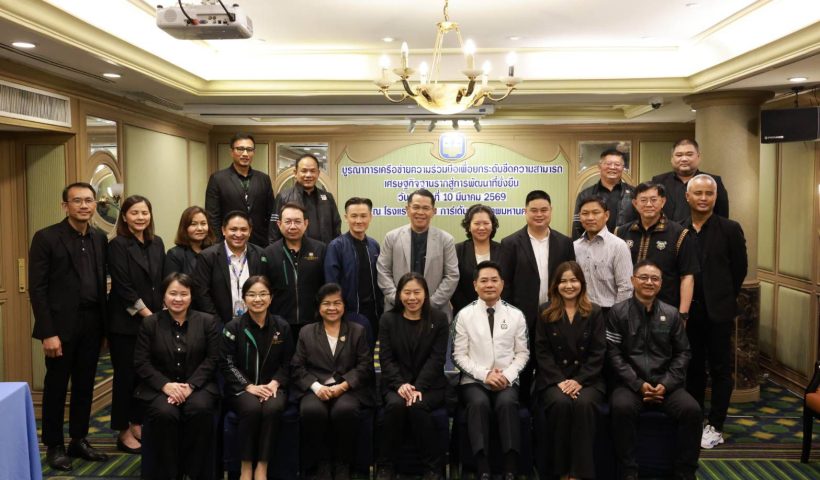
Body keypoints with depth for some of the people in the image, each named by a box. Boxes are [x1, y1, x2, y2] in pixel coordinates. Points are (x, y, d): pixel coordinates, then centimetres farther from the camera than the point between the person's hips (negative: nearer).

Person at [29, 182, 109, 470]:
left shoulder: (100, 239, 8)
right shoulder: (46, 238, -8)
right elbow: (37, 289, -11)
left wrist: (105, 322, 5)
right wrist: (48, 333, -16)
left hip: (92, 324, 5)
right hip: (62, 325, -5)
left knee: (84, 386, 13)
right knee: (56, 387, 8)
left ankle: (79, 440, 27)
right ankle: (54, 446, 22)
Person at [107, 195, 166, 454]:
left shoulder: (157, 243, 8)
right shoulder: (118, 245, -9)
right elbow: (123, 287, -14)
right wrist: (147, 314, -14)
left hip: (153, 320, 5)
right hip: (126, 323, -5)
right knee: (126, 376, 4)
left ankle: (137, 425, 23)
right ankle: (124, 432, 16)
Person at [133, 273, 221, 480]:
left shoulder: (208, 321, 4)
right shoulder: (149, 323, 6)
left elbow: (212, 359, -1)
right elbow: (141, 362, 0)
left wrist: (190, 385, -15)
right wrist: (166, 385, -15)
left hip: (198, 384, 0)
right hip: (159, 387, 0)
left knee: (200, 410, -32)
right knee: (165, 414, -31)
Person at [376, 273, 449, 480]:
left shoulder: (439, 319, 3)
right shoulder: (388, 319, 6)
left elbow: (436, 359, -5)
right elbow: (386, 358, -1)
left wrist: (418, 387, -19)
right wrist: (401, 384, -18)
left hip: (430, 384, -1)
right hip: (396, 384, 1)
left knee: (417, 406, -32)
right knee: (396, 405, -31)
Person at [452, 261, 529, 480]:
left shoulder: (516, 315, 7)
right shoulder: (464, 315, 2)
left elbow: (522, 353, 8)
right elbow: (459, 355, 0)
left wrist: (508, 375, -10)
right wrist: (484, 374, -12)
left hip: (507, 380, 1)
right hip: (474, 380, -1)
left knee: (507, 403, -32)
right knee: (479, 403, -33)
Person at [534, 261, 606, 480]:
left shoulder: (595, 312, 8)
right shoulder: (545, 312, 9)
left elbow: (598, 353, 1)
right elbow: (542, 352, 2)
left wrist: (579, 380, -13)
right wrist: (559, 380, -12)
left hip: (587, 378, 0)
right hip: (553, 378, 0)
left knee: (584, 404, -32)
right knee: (560, 403, -31)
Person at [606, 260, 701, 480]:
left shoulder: (671, 314, 10)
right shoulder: (618, 312, 1)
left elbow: (682, 353, 10)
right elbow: (613, 354, -4)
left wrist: (666, 384, -5)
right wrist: (638, 384, -13)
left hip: (666, 384, 3)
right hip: (631, 383, -2)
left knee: (691, 410, -24)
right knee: (621, 408, -33)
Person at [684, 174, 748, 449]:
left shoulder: (730, 229, -4)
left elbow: (739, 269, 1)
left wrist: (724, 298, 3)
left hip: (718, 312, -2)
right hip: (688, 311, 2)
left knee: (720, 370, 6)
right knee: (693, 368, 13)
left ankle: (715, 427, 15)